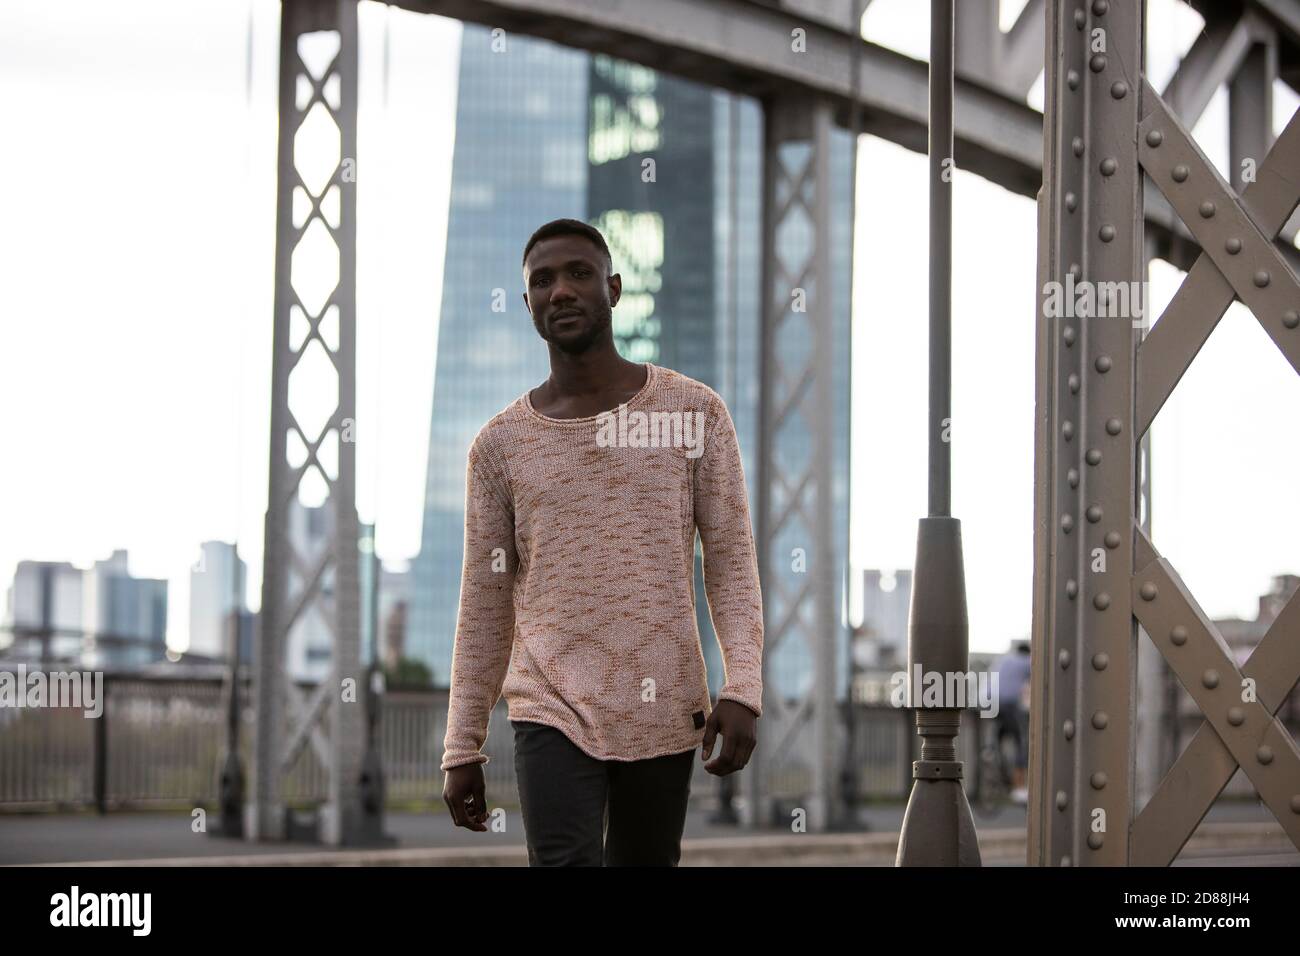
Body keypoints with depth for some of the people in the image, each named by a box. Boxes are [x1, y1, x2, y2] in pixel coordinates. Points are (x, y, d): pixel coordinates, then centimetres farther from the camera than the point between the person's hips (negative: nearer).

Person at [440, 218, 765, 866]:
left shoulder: (695, 412, 2)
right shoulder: (500, 445, 5)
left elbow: (731, 562, 2)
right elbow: (484, 606, 9)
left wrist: (742, 690, -11)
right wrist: (461, 750, 8)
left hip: (664, 714, 1)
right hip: (552, 713, -1)